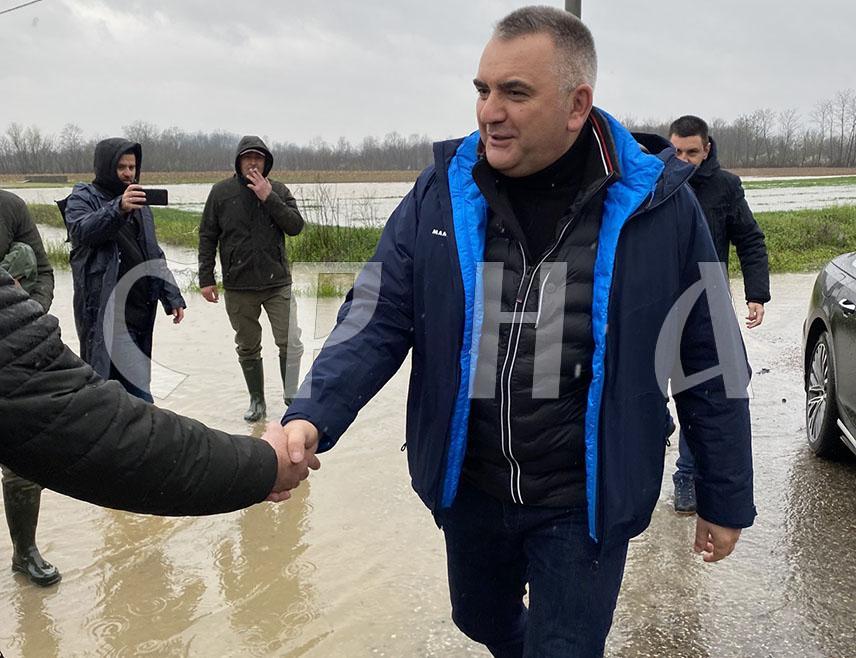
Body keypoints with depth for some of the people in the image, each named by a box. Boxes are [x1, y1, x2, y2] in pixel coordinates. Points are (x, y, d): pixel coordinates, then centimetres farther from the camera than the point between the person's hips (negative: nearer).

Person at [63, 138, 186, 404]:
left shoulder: (139, 203, 21)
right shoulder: (83, 198, 0)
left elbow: (155, 256, 23)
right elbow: (81, 230, -23)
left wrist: (172, 297, 16)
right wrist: (118, 209, -39)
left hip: (140, 309, 7)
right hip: (106, 310, -7)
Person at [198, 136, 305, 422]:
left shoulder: (278, 190, 3)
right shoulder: (221, 192, 1)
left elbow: (296, 226, -8)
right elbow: (207, 237, 3)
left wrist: (269, 198, -17)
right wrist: (206, 278, -1)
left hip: (277, 283, 0)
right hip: (237, 286, 1)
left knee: (290, 344, -5)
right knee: (248, 348, 10)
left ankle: (291, 396, 12)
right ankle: (257, 401, 24)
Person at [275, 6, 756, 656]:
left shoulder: (659, 206, -13)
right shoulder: (440, 193, -7)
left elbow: (709, 362, -5)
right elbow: (376, 322, -7)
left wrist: (726, 499, 1)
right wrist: (312, 418, -24)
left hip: (587, 502, -3)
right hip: (468, 488, 4)